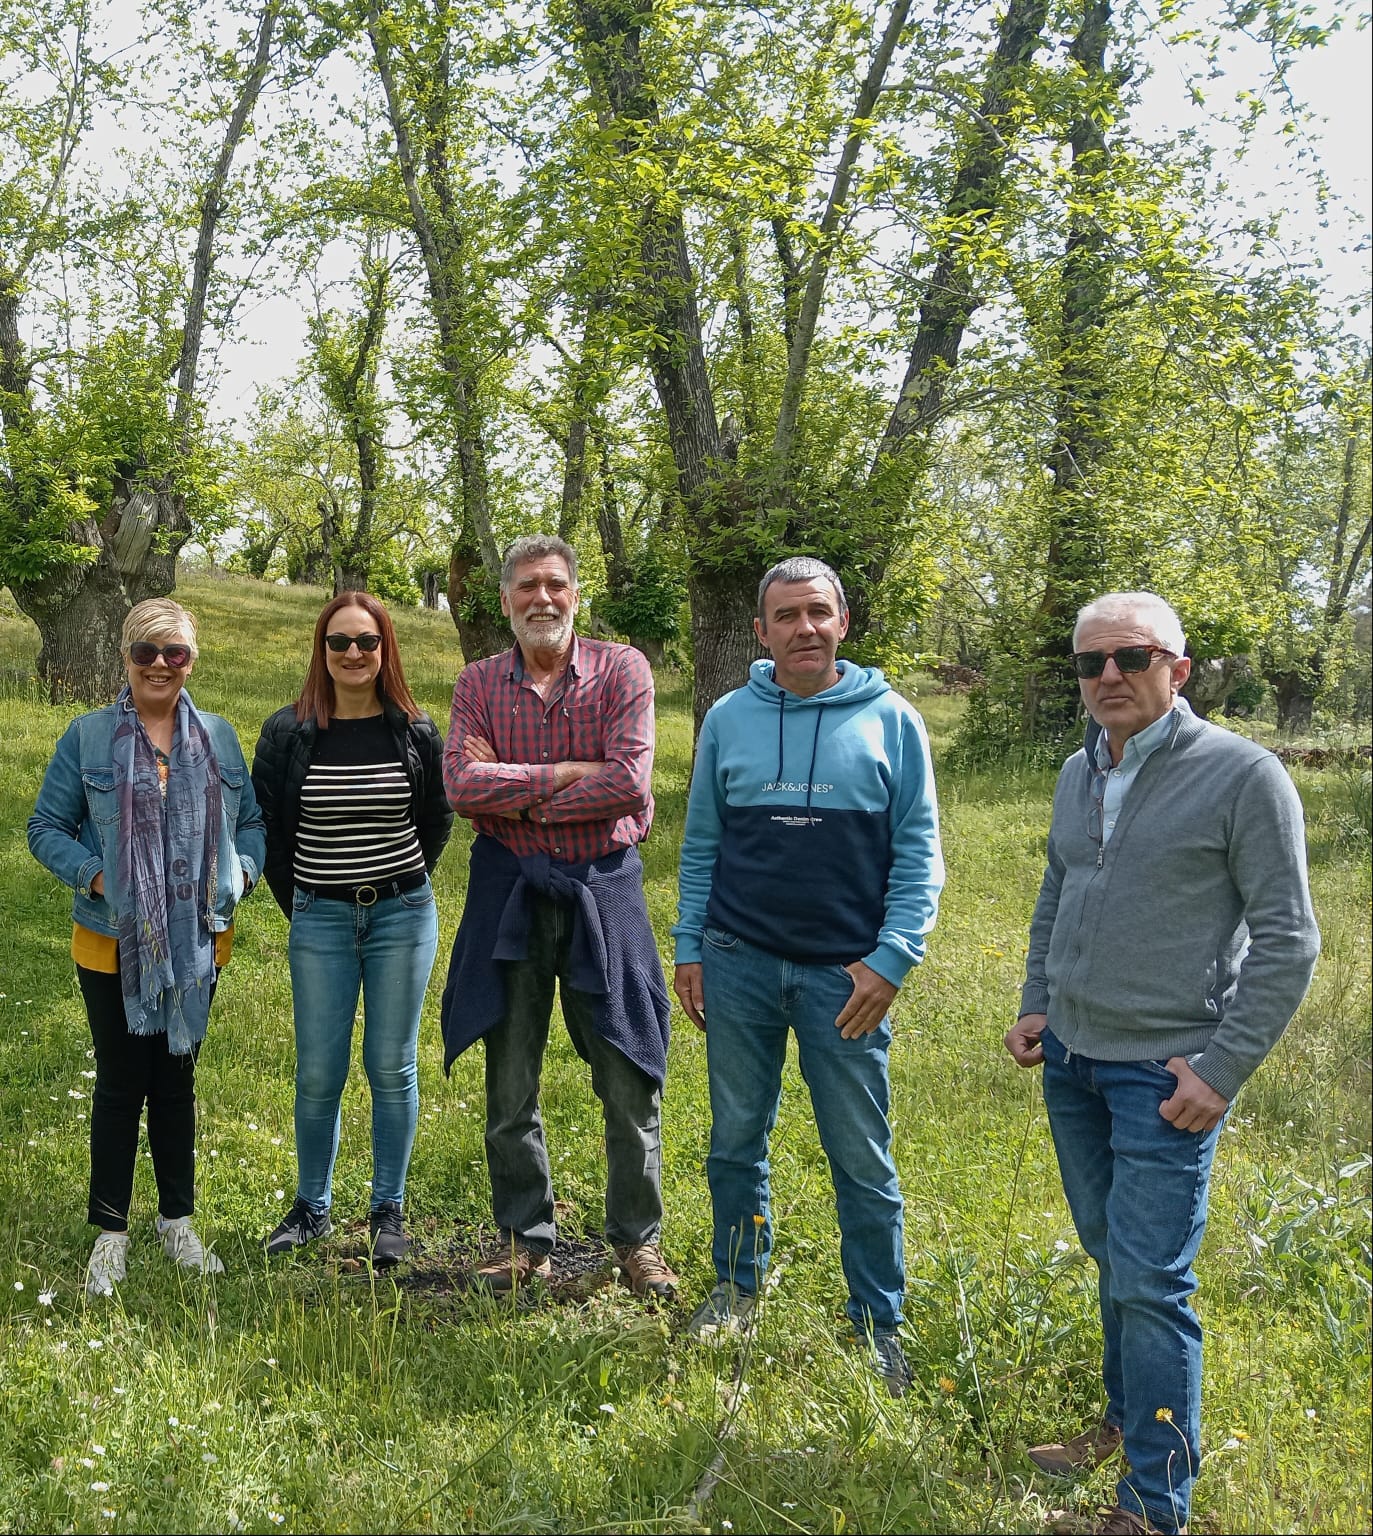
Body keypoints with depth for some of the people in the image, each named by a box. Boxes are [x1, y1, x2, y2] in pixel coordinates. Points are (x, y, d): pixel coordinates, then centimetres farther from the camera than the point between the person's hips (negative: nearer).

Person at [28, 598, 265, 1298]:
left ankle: (178, 1221, 27)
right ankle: (109, 1233, 18)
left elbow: (252, 821, 9)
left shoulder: (219, 737, 5)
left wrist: (238, 874, -8)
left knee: (177, 1078, 13)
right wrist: (93, 875, -16)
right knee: (120, 1083, 4)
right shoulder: (88, 737, -3)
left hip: (197, 944, 2)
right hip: (113, 944, -2)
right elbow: (46, 827, -1)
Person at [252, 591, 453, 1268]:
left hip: (402, 915, 0)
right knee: (318, 1072, 4)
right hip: (320, 919, 0)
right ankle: (311, 1207, 21)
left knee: (392, 1068, 4)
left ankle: (388, 1212, 17)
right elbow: (268, 827, 7)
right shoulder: (288, 732, -2)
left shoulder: (416, 732, 0)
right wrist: (295, 903, 7)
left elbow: (437, 819, 12)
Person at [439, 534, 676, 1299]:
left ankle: (639, 1239, 19)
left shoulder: (622, 669, -1)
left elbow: (631, 782, -14)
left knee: (631, 1080, 2)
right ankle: (526, 1238, 24)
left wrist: (521, 800, -11)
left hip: (603, 888, -2)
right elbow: (462, 784, -10)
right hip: (509, 891, 2)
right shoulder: (480, 683, 5)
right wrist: (569, 774, -14)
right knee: (510, 1084, 9)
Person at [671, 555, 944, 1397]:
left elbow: (918, 852, -1)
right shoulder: (729, 718, 6)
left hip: (846, 975, -2)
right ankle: (738, 1287, 33)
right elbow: (701, 845, 11)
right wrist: (688, 948, 5)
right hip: (739, 964, 2)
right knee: (737, 1142, 14)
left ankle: (878, 1324, 19)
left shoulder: (891, 720, 0)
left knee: (863, 1161, 4)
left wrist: (891, 960, -9)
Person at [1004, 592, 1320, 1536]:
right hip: (1072, 1063, 6)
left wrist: (1224, 1068, -15)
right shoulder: (1079, 774, 8)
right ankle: (1128, 1421, 37)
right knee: (1110, 1255, 18)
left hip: (1166, 1074, -6)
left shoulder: (1243, 775, -12)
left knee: (1149, 1282, -4)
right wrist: (1035, 1005, 13)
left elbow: (1286, 938, -12)